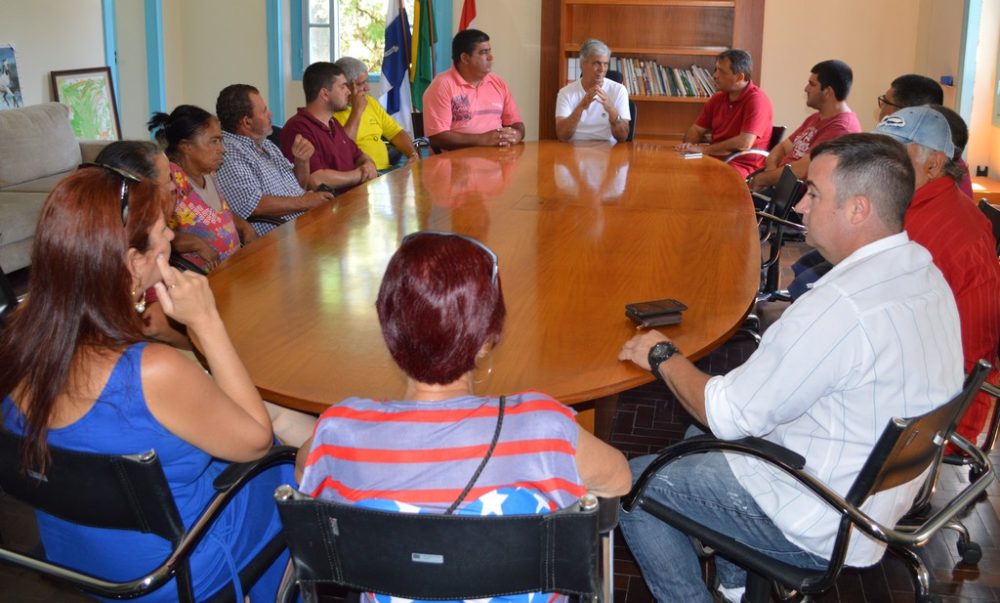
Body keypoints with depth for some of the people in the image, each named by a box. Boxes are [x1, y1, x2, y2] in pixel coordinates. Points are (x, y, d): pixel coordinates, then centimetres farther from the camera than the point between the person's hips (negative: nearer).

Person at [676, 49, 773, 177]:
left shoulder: (756, 100, -12)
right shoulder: (717, 98, 12)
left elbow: (744, 143, -22)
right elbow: (696, 130, 17)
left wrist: (703, 149, -17)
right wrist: (689, 146, -7)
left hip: (742, 167, -7)